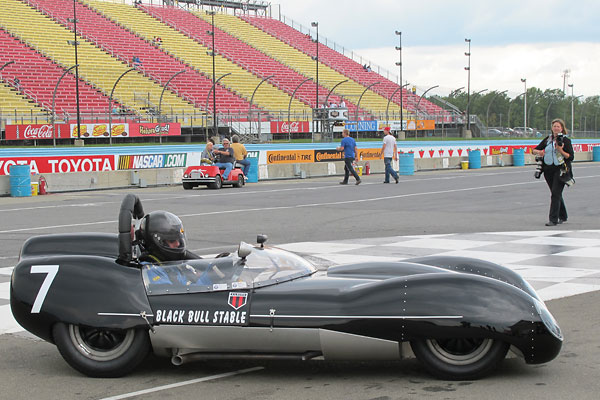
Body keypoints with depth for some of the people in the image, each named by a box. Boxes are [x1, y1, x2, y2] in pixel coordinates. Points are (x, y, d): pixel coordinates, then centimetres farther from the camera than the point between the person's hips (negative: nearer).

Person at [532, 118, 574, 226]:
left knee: (555, 193, -13)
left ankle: (553, 219, -14)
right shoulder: (547, 139, 12)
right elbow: (534, 150, 14)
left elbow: (571, 157, -6)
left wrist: (561, 151, -21)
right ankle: (562, 216, 30)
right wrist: (538, 152, -9)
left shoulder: (565, 140, -2)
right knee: (556, 193, 14)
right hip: (548, 169, 5)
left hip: (560, 169, -5)